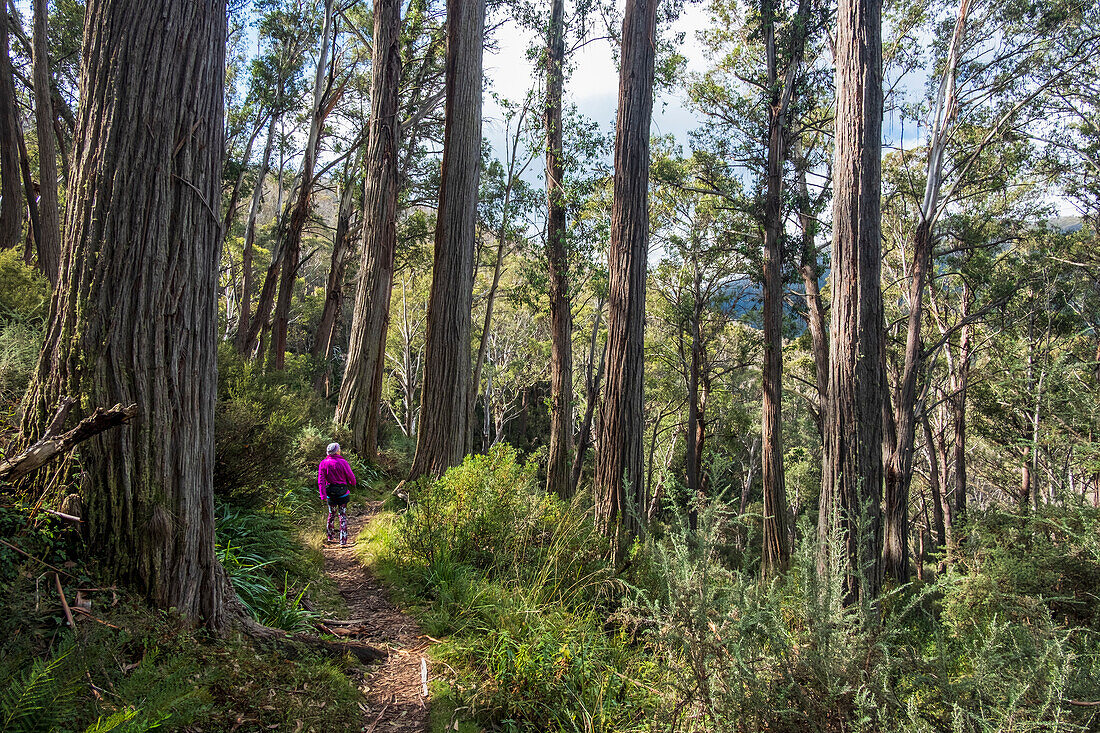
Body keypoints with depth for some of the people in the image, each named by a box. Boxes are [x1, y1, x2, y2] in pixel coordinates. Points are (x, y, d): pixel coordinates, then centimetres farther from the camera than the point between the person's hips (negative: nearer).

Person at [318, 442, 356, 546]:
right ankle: (343, 541, 0)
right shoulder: (342, 462, -12)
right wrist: (353, 483, 17)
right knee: (343, 516, 3)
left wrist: (323, 495, -7)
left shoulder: (323, 463, -2)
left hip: (330, 494, 3)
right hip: (342, 494, -3)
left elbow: (320, 481, -6)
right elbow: (351, 476, -6)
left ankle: (331, 536, 35)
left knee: (332, 514, 21)